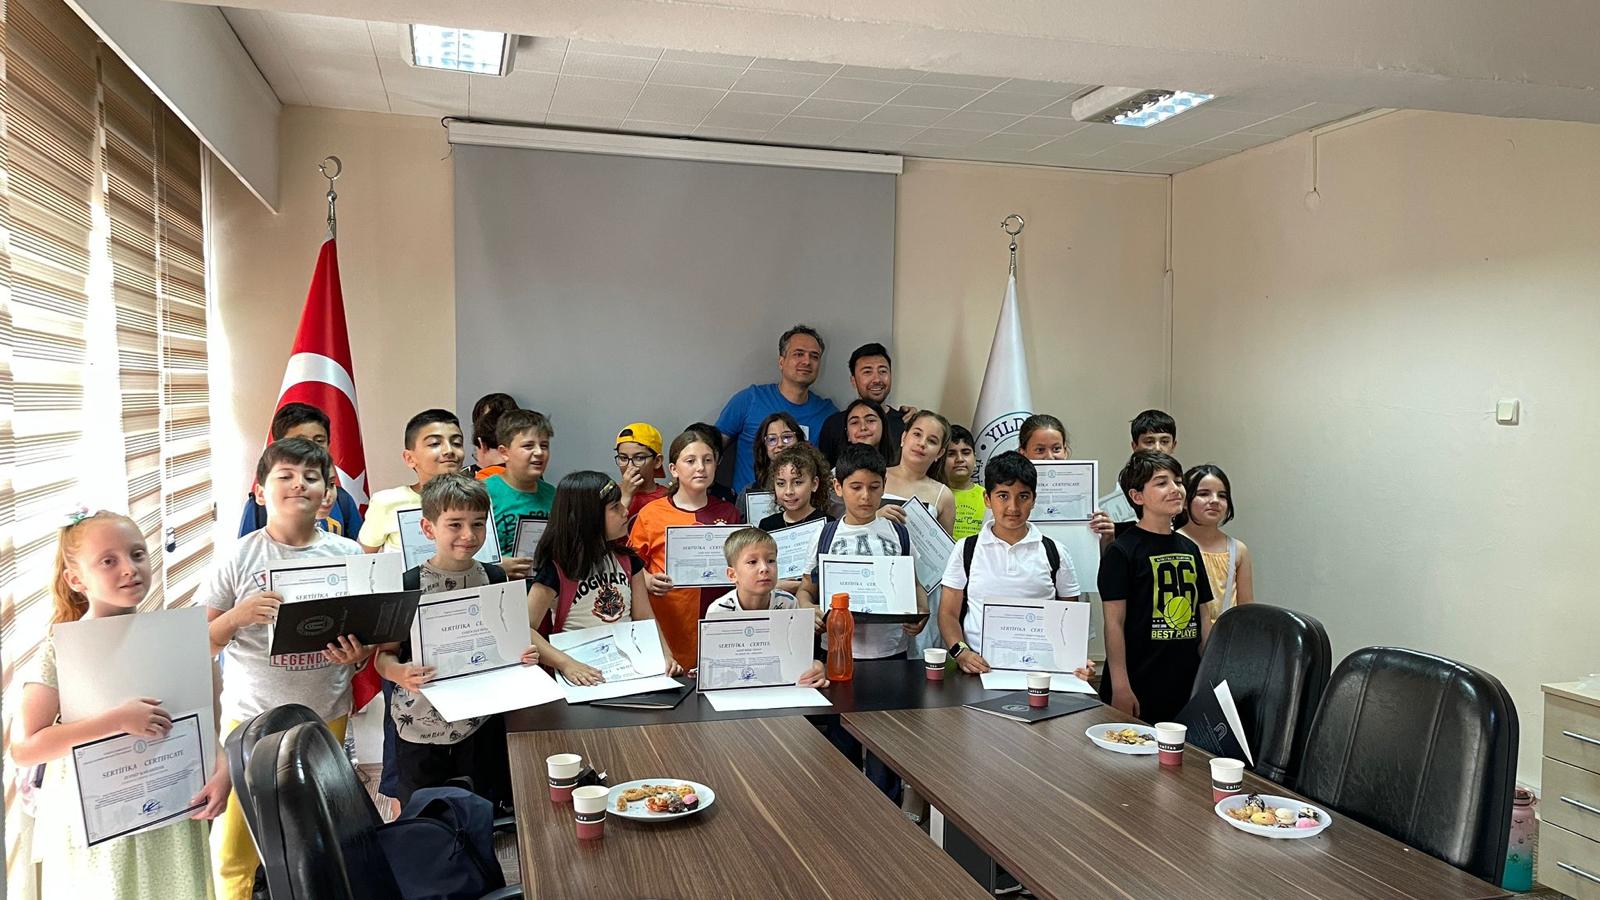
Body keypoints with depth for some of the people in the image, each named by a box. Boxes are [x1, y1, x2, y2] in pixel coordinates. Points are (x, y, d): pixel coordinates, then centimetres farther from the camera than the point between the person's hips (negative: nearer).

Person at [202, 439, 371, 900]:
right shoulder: (240, 558, -5)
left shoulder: (348, 555, -1)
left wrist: (359, 655, -14)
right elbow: (199, 645, -2)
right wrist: (238, 615, -20)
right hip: (251, 716, -1)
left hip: (325, 715, 2)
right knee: (235, 848, 4)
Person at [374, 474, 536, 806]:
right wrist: (400, 674, -26)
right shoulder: (408, 586, -11)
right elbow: (385, 654, -6)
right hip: (421, 727, -3)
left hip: (481, 723, 3)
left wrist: (523, 655, -8)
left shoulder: (494, 579, 1)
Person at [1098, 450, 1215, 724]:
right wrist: (1120, 687, -15)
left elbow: (1203, 617, 16)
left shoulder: (1189, 549, 12)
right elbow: (1114, 622, -12)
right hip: (1138, 688, -6)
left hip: (1188, 687, 6)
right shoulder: (1122, 551, -9)